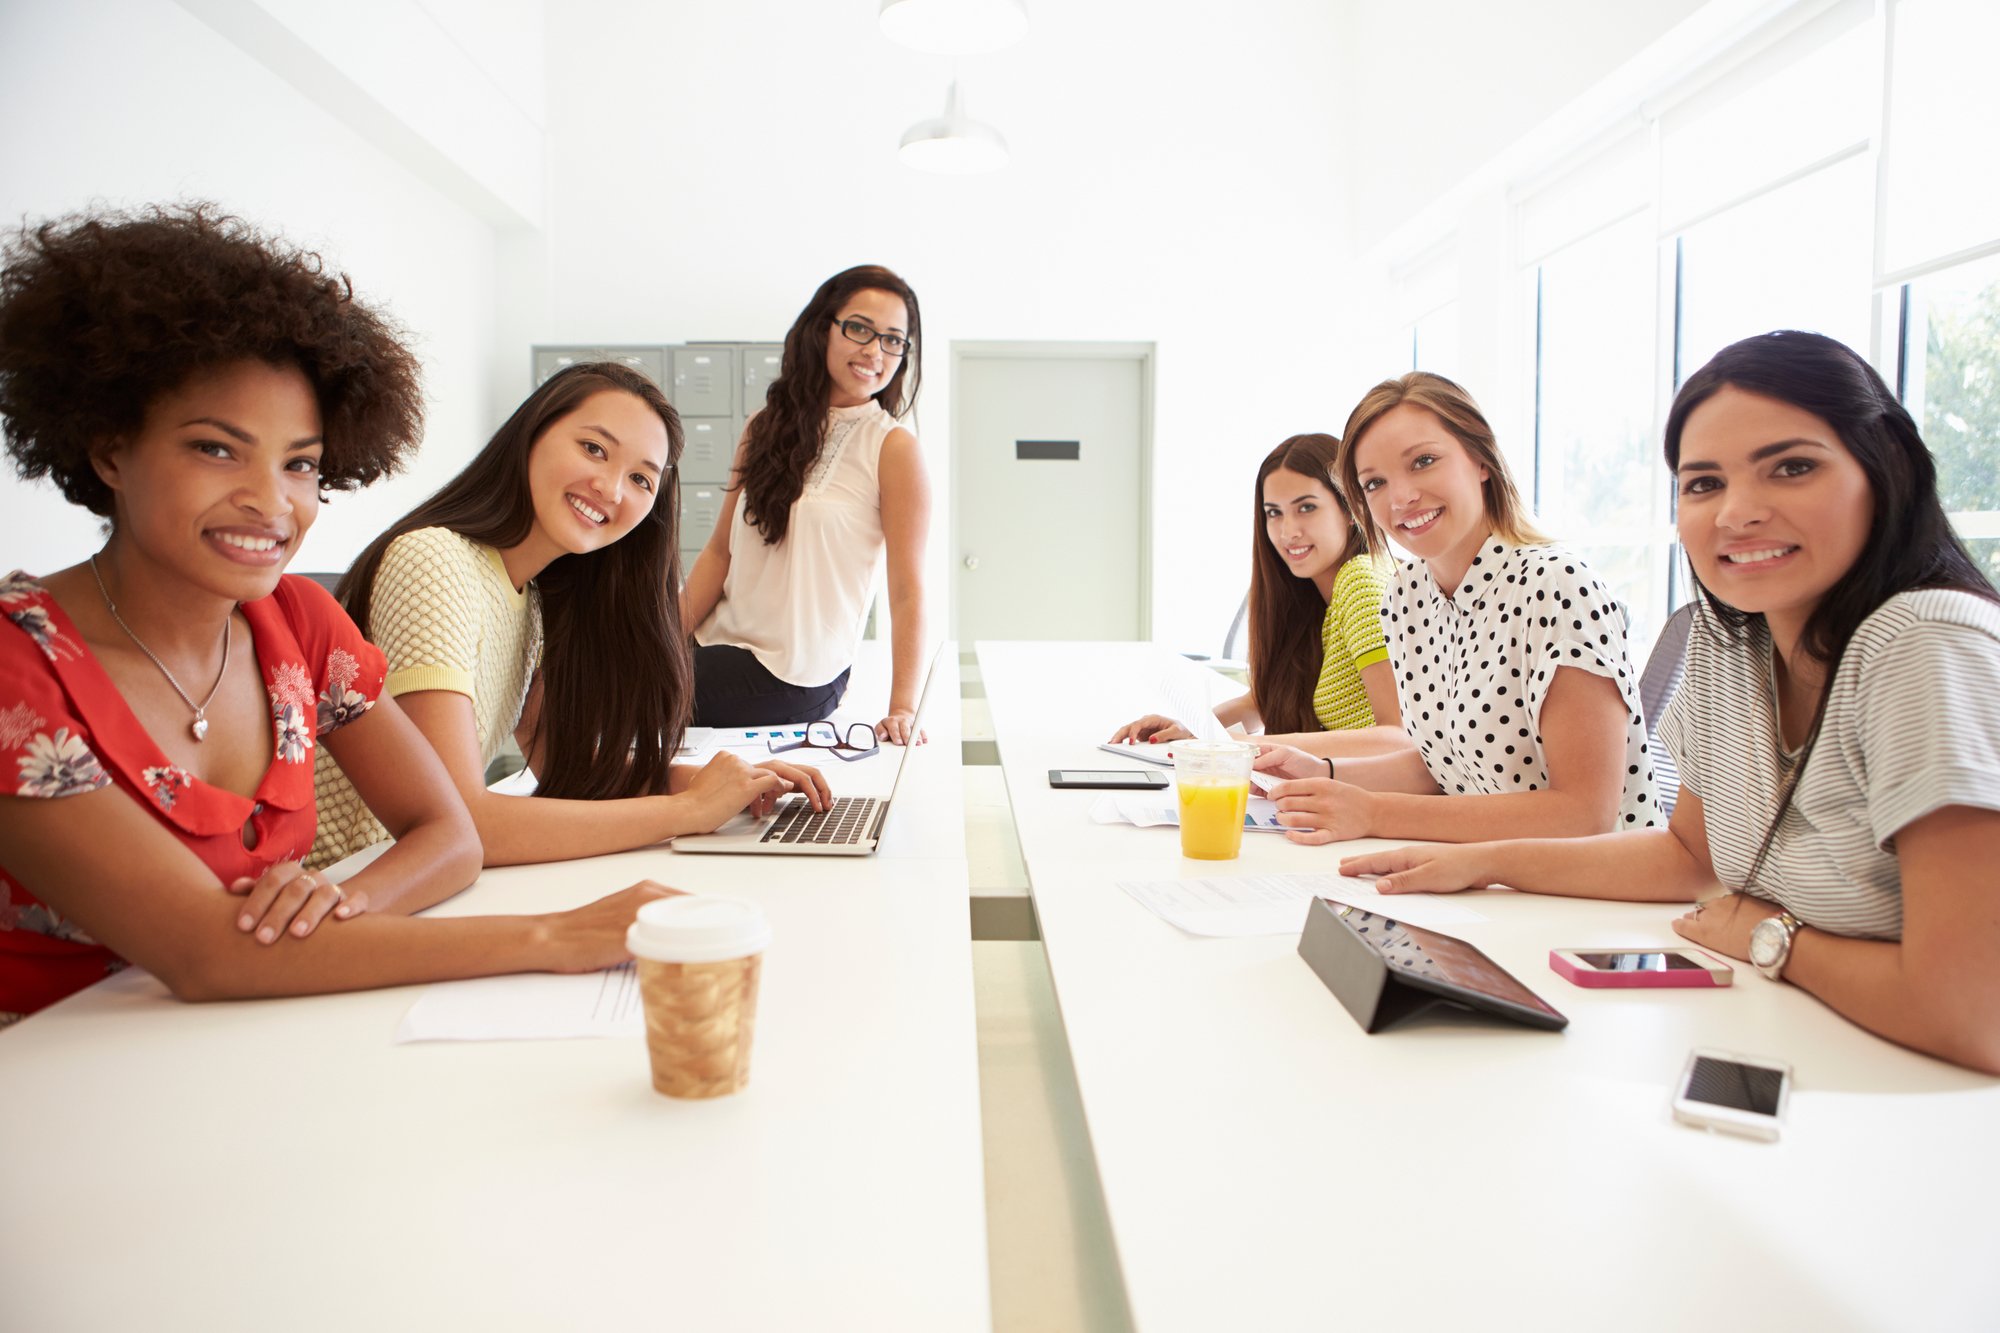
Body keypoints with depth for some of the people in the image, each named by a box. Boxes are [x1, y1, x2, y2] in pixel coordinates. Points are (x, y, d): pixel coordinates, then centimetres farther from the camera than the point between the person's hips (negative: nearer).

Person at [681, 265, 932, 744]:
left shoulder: (893, 449, -9)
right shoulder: (767, 427, 9)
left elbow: (907, 592, -13)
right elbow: (720, 551, 8)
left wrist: (903, 709, -21)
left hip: (792, 677, -5)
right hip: (718, 650, 5)